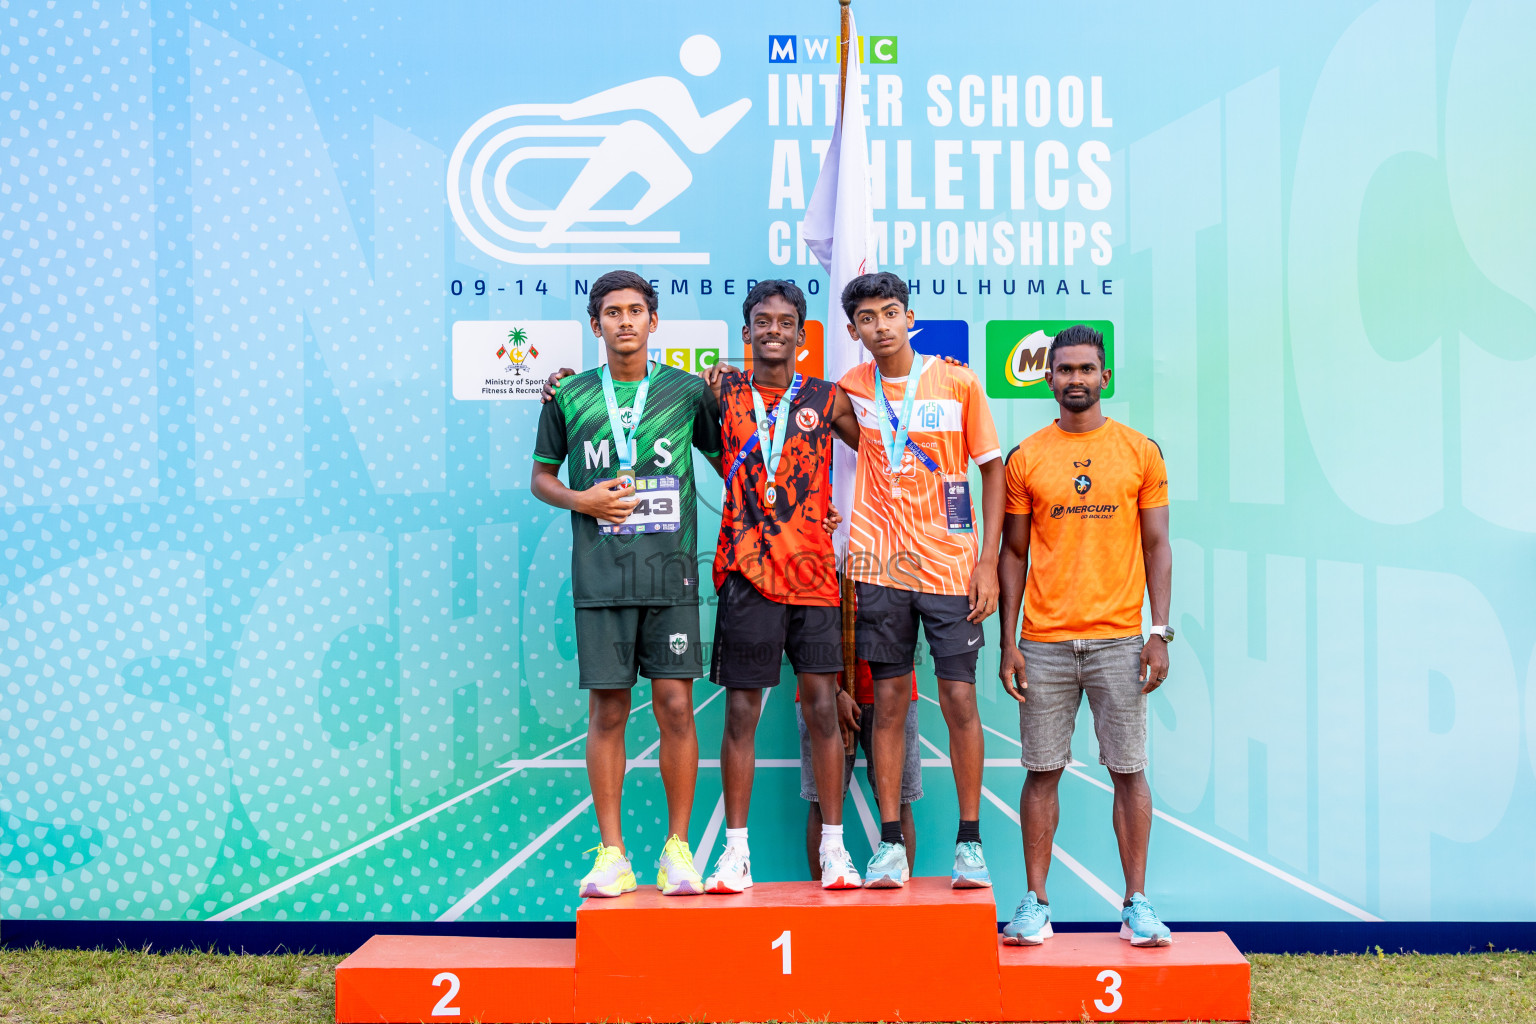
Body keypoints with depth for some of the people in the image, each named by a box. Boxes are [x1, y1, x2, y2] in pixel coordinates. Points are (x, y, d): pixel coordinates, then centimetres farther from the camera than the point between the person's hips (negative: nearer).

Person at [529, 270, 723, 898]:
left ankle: (677, 848, 10)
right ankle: (611, 853, 12)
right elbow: (540, 476, 16)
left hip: (671, 571, 0)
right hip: (600, 578, 1)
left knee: (675, 705, -2)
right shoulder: (569, 396, 9)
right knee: (607, 710, 2)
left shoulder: (687, 391, 8)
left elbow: (728, 463, 16)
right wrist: (580, 500, -3)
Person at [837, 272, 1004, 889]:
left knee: (960, 701, -1)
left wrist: (988, 560, -3)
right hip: (879, 565, 1)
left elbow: (993, 469, 4)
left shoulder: (957, 382, 1)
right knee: (888, 702, 3)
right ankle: (890, 843, 12)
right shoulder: (850, 389, 6)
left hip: (951, 565, -1)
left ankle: (970, 841, 12)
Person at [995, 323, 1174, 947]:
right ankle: (1035, 904, 14)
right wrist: (1008, 643, 1)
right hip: (1044, 642, 0)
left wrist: (1160, 632, -3)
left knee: (1129, 771, 3)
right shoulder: (1025, 458, 6)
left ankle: (1136, 906, 13)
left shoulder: (1141, 452, 6)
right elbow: (1013, 554, 7)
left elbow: (1156, 546, 6)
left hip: (1119, 639, 0)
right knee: (1042, 772, 5)